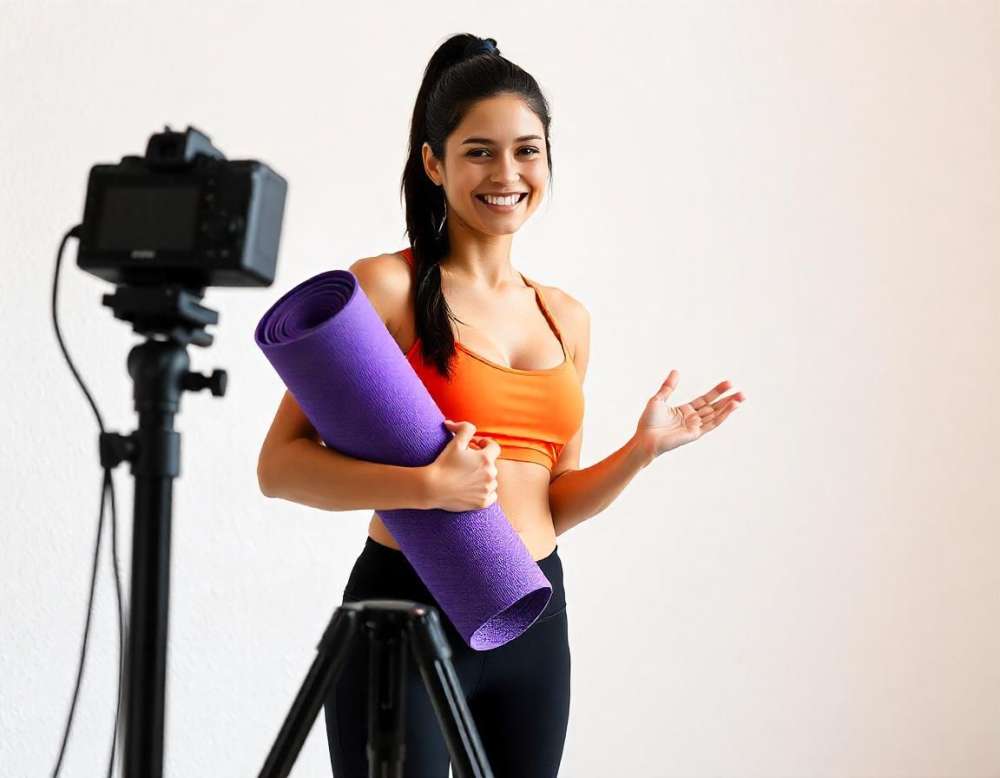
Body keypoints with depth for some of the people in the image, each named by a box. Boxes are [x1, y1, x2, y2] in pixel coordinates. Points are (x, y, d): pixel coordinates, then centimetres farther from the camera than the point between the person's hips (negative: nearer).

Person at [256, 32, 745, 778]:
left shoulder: (566, 317, 10)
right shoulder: (385, 287, -8)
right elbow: (280, 464, -14)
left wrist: (640, 450, 1)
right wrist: (428, 484, -24)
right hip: (406, 610, -5)